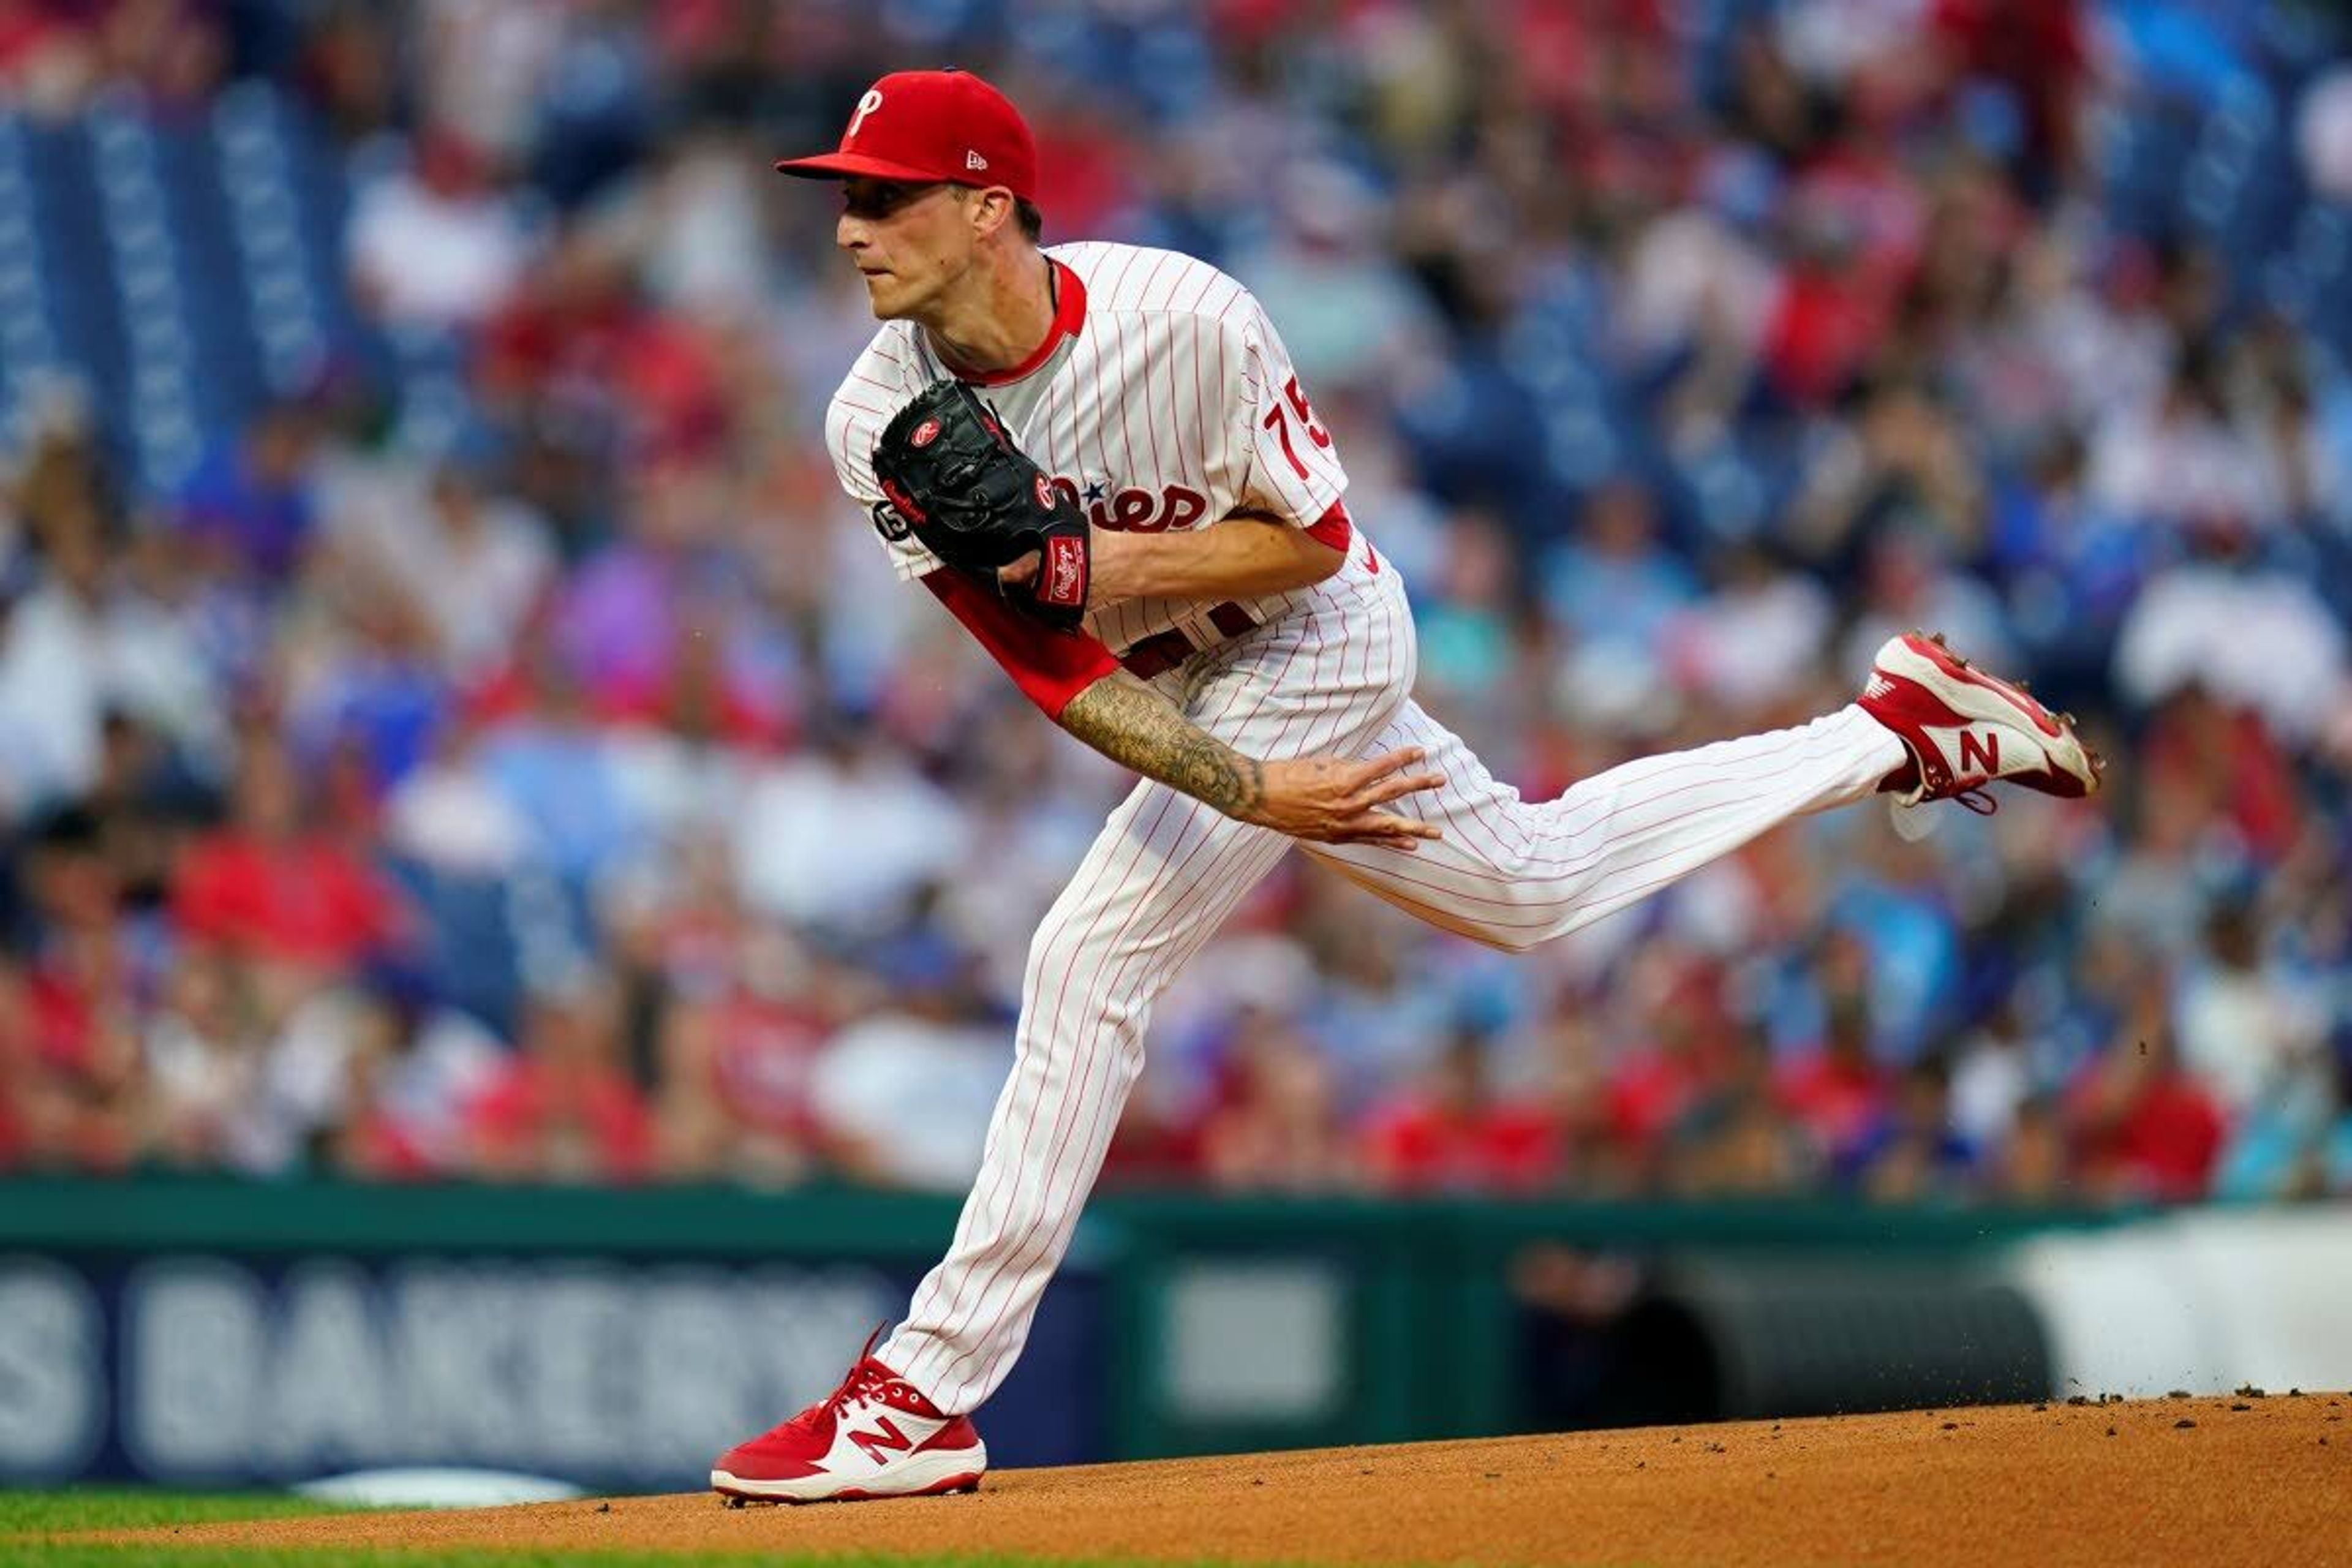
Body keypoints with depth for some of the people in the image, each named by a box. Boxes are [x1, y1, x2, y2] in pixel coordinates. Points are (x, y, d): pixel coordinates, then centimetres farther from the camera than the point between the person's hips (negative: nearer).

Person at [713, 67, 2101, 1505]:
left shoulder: (1183, 320, -30)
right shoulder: (880, 427, -16)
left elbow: (1312, 536, -18)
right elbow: (1050, 668, -17)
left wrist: (1110, 564, -32)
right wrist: (1245, 790, -28)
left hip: (1317, 643, -7)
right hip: (1203, 698, 7)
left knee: (1092, 962, -19)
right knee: (1536, 886, 23)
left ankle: (926, 1398, -15)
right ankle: (1895, 735, 37)